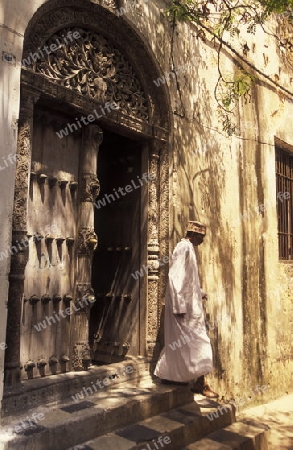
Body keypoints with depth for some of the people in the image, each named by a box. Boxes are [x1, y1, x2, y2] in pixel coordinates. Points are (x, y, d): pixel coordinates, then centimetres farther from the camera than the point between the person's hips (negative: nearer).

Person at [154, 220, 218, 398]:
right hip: (186, 305, -10)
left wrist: (200, 292, 23)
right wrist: (180, 306, -25)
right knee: (197, 342, -2)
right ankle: (200, 383, 8)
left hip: (190, 303, 10)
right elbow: (176, 278, -23)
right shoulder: (184, 248, -16)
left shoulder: (188, 248, 13)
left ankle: (168, 374, 25)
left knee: (179, 341, 15)